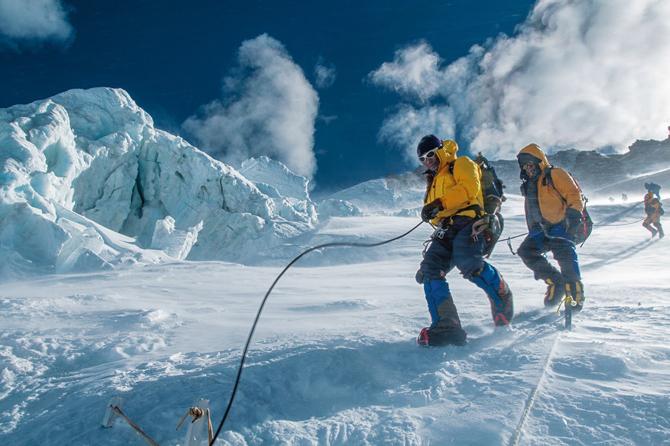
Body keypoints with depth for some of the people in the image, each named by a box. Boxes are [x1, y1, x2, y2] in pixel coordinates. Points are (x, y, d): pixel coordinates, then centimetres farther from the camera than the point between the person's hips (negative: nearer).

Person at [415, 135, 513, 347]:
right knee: (429, 270, -15)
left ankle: (501, 296, -4)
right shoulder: (434, 181, 34)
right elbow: (433, 208, 29)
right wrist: (429, 212, 5)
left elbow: (470, 188, -10)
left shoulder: (461, 164, 10)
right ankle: (446, 327, -20)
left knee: (467, 262, -33)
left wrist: (440, 203, -15)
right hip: (446, 230, 7)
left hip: (468, 221, -7)